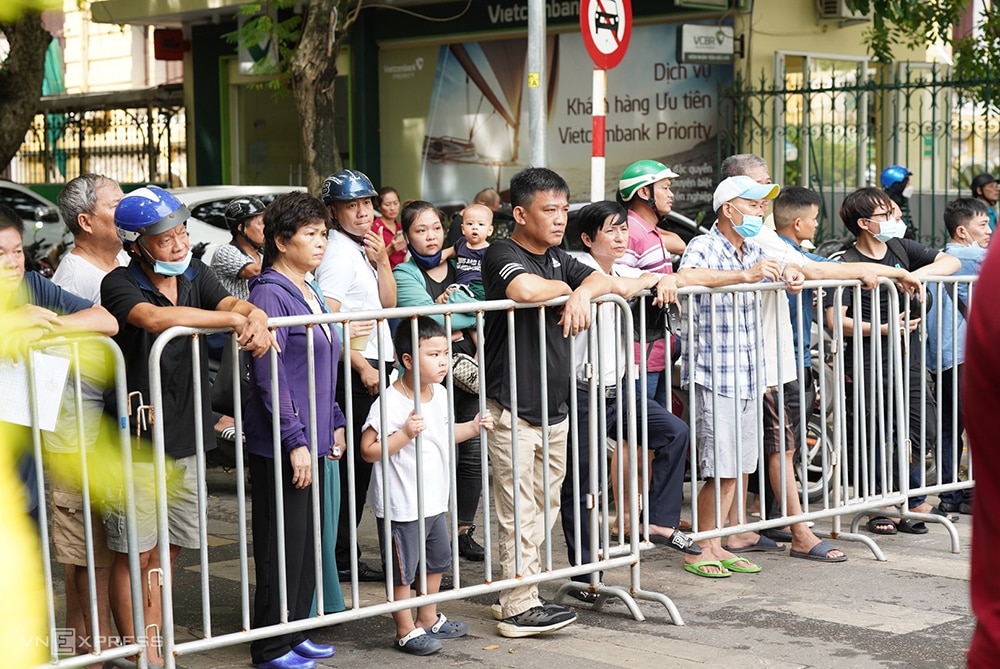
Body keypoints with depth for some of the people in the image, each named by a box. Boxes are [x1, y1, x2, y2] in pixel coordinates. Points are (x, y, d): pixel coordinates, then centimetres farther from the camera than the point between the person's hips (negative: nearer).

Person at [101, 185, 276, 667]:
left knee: (166, 550, 13)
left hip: (186, 437, 6)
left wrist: (256, 317, -30)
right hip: (137, 441, -6)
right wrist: (235, 320, -30)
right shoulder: (119, 284, -12)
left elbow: (232, 303, -6)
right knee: (134, 554, 1)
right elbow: (156, 318, -31)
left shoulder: (195, 275, 8)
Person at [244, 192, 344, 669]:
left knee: (310, 540, 14)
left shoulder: (310, 293, 14)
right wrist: (295, 441, -20)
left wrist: (334, 424, 18)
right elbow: (269, 377, -18)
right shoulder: (270, 294, -14)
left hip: (311, 439, 9)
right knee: (282, 545, -2)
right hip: (279, 445, -9)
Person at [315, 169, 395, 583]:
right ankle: (339, 558, 1)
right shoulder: (338, 253, -14)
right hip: (353, 369, -9)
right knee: (353, 466, -6)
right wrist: (362, 366, -17)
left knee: (360, 467, 12)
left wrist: (382, 261, 1)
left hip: (373, 365, 9)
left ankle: (345, 554, 19)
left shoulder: (362, 248, 15)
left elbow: (388, 303, 15)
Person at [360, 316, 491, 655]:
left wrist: (472, 427, 7)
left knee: (437, 561, 22)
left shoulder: (439, 394, 3)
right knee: (402, 570, 5)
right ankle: (406, 631, 19)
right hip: (401, 507, -9)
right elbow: (368, 450, -23)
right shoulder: (389, 403, -23)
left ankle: (428, 619, 39)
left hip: (435, 500, 9)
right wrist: (405, 434, -31)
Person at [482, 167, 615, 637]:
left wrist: (582, 293, -15)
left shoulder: (558, 258, 16)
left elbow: (602, 280, 8)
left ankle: (518, 591, 22)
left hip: (556, 407, 9)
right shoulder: (502, 255, -11)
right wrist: (564, 287, -9)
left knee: (545, 509, 13)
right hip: (514, 409, -9)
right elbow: (525, 289, -30)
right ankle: (520, 608, -1)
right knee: (519, 514, -5)